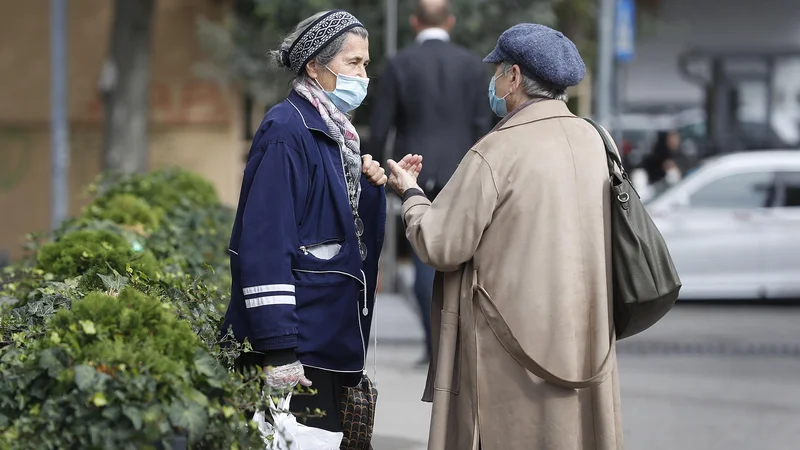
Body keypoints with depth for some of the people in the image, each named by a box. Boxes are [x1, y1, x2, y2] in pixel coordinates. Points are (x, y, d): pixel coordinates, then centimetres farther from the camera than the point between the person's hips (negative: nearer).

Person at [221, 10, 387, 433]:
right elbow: (266, 242, -20)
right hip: (298, 343, -9)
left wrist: (371, 188, 3)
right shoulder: (287, 131, -13)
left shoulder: (337, 132, 15)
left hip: (336, 338, 9)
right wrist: (278, 350, -25)